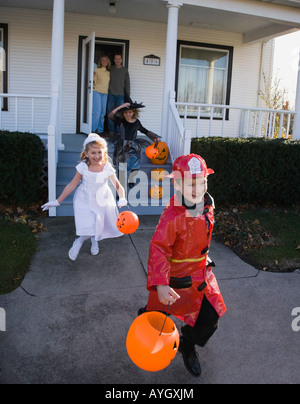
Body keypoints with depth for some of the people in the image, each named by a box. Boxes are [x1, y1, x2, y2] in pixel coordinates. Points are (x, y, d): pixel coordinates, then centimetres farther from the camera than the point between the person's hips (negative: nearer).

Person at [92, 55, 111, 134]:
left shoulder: (108, 72, 15)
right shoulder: (97, 70, 2)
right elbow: (94, 82, -1)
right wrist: (94, 76, -18)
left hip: (105, 93, 5)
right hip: (97, 92, -5)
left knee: (103, 112, 3)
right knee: (97, 111, -14)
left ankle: (100, 130, 11)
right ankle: (93, 129, -8)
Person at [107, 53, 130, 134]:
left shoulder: (124, 69, 7)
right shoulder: (111, 68, 8)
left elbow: (127, 82, 8)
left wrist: (128, 94, 3)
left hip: (120, 94, -1)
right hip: (111, 94, 1)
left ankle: (118, 130, 1)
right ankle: (111, 130, 10)